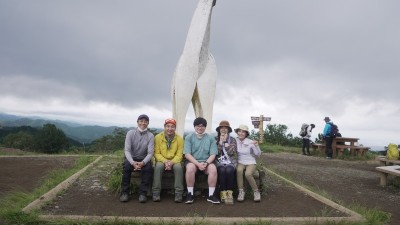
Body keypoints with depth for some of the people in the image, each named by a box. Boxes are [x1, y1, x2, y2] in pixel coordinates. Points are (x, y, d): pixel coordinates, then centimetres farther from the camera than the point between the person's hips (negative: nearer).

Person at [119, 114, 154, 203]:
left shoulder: (150, 136, -4)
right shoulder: (130, 133, -5)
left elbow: (150, 153, -11)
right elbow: (127, 150, -12)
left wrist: (142, 163, -30)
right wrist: (133, 162, -30)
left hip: (143, 159, 0)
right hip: (131, 158, 0)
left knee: (148, 167, -31)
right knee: (126, 166, -32)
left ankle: (142, 193, -19)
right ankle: (124, 192, -17)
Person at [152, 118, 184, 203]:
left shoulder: (179, 138, -3)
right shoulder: (158, 137, -3)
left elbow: (179, 155, -6)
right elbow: (156, 153, -5)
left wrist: (171, 162, -25)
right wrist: (165, 161, -23)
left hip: (174, 161, 0)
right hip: (162, 160, 0)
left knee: (178, 167, -31)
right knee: (158, 166, -32)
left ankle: (178, 193, -23)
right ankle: (156, 193, -24)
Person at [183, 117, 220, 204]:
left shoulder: (210, 138, 7)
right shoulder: (189, 137, 1)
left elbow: (213, 154, 2)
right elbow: (187, 154, -7)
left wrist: (206, 163, -18)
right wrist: (198, 164, -20)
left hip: (206, 161, 2)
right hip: (192, 161, -1)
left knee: (213, 169, -29)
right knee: (190, 168, -34)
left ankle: (211, 195, -16)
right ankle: (190, 194, -19)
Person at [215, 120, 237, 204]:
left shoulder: (232, 139, 11)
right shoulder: (215, 139, 12)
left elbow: (231, 152, -4)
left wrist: (225, 142, -5)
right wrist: (220, 142, -5)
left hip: (231, 162, 0)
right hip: (219, 162, 0)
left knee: (229, 170, -34)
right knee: (222, 170, -34)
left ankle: (229, 193, -28)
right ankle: (223, 193, -27)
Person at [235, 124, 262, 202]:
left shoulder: (250, 142, -4)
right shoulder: (235, 141, 0)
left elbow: (258, 154, -3)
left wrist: (256, 146, -20)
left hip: (251, 162, -1)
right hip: (240, 162, 1)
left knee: (248, 174, -31)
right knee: (239, 170, -34)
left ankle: (256, 191, -7)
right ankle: (241, 191, -19)